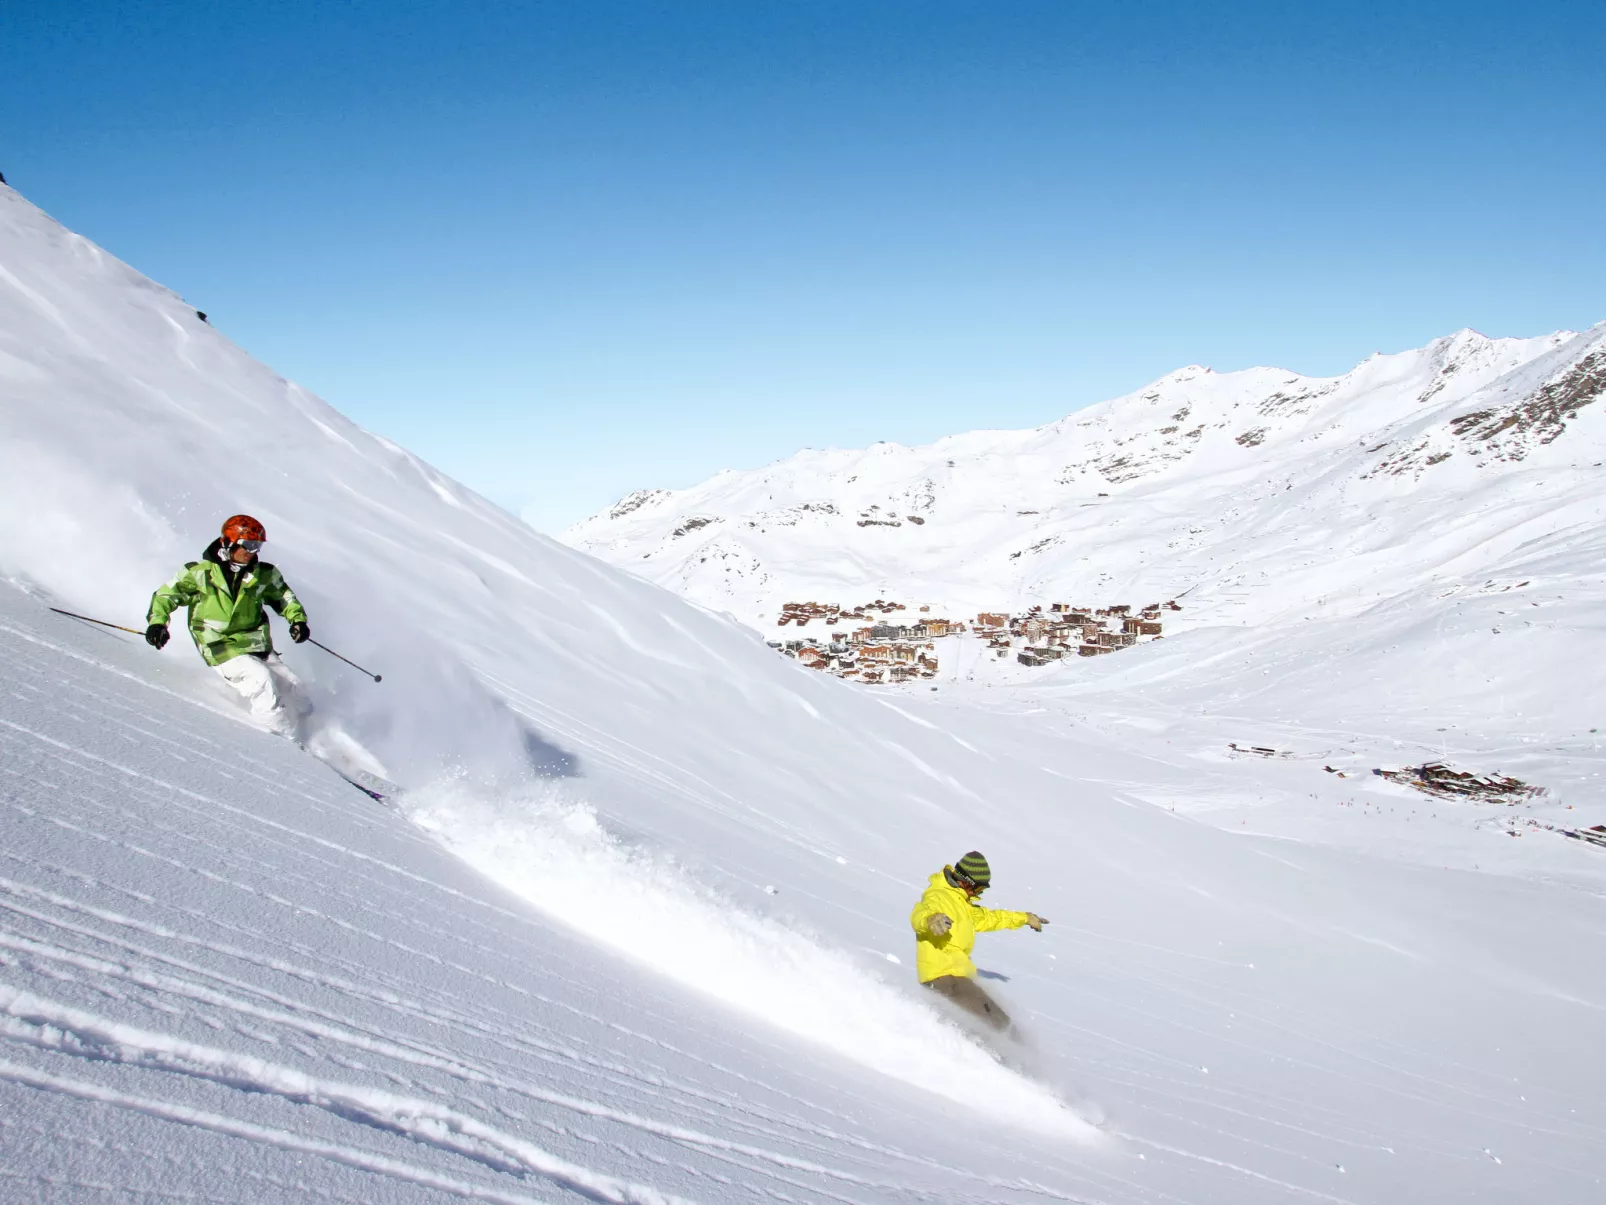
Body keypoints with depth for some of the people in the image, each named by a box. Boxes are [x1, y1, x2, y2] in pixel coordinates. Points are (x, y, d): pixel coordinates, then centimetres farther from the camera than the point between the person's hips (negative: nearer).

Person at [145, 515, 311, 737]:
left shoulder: (264, 575, 4)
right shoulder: (201, 572, -5)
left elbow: (284, 596, 18)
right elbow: (167, 594, 1)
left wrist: (297, 619, 0)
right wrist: (157, 621, -15)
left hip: (257, 645, 5)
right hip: (221, 647, -5)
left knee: (287, 687, -6)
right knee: (261, 679, -25)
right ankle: (285, 740, -18)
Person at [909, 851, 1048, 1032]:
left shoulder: (959, 901, 19)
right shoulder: (938, 897, -13)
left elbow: (986, 917, 36)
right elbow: (919, 915, -35)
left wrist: (1025, 918, 44)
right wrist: (931, 919, -59)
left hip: (956, 974, 11)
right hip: (945, 975, -11)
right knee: (998, 1022, -20)